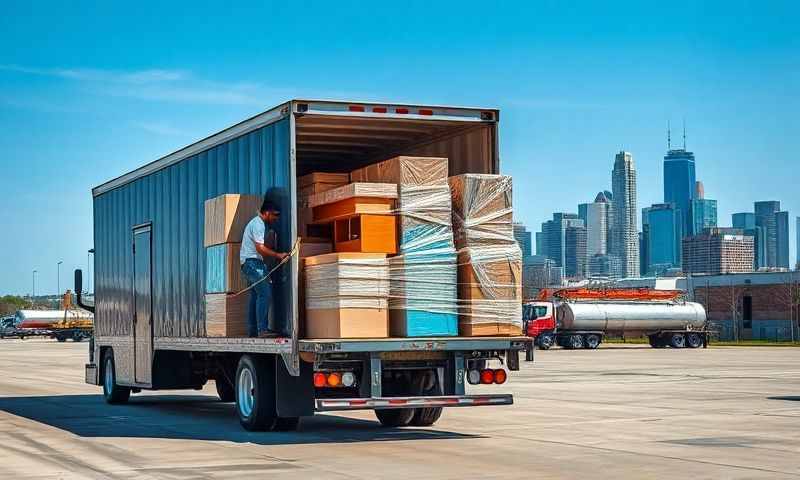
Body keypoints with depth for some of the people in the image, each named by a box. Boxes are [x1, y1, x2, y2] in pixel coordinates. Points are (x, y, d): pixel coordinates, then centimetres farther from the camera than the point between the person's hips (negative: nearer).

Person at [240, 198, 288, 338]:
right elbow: (260, 248, -21)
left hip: (253, 263, 11)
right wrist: (278, 255, -20)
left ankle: (253, 330, 14)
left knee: (255, 296, 12)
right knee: (265, 294, -19)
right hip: (253, 262, -11)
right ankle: (262, 330, -24)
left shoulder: (260, 224, 20)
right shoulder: (258, 224, -13)